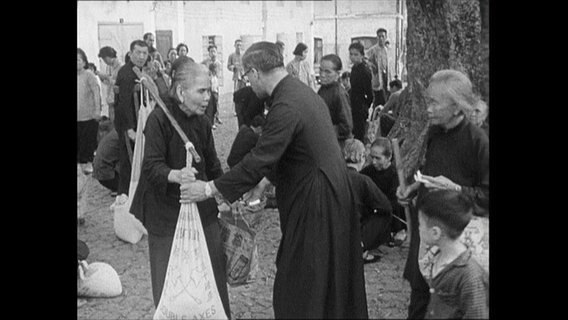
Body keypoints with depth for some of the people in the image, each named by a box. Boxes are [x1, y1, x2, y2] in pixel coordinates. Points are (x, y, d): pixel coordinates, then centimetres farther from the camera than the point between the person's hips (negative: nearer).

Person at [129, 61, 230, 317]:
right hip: (167, 212, -5)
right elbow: (151, 166, -21)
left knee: (214, 271, 7)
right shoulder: (159, 119, -14)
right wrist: (176, 175, -40)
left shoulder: (202, 122, 6)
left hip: (202, 208, 5)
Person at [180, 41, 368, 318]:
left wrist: (210, 189, -16)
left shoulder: (285, 107, -23)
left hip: (314, 202, -10)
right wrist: (264, 181, 14)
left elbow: (259, 158, -23)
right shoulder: (301, 90, 8)